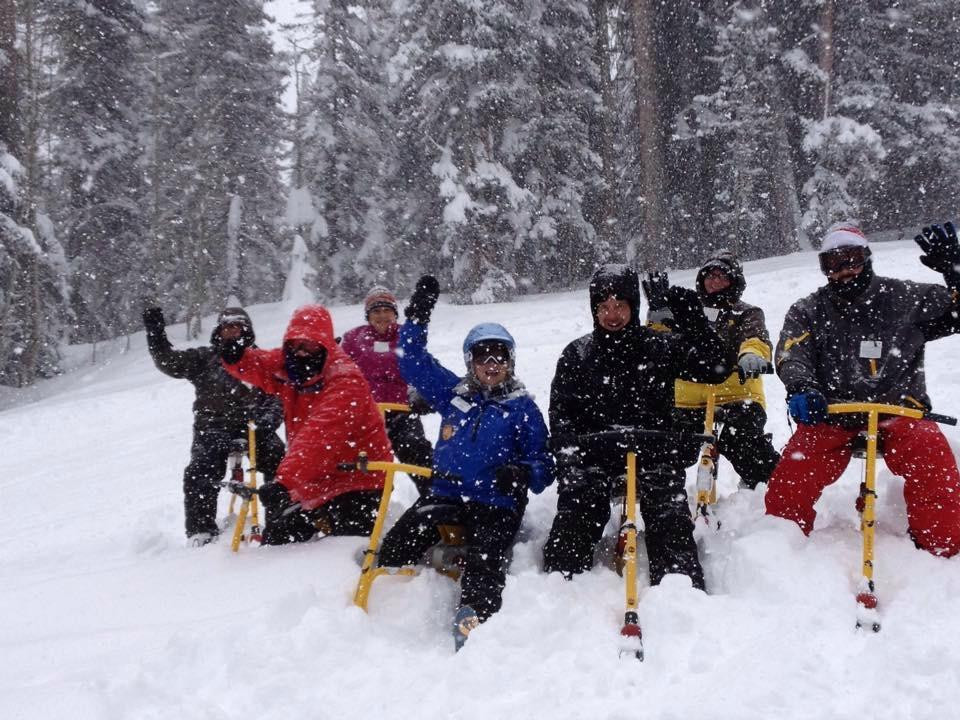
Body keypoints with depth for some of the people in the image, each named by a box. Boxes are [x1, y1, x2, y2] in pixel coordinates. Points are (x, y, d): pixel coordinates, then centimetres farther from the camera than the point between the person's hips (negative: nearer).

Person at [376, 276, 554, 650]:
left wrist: (524, 474, -19)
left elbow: (543, 464, 4)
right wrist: (417, 316, 13)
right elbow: (414, 363, 20)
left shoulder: (522, 408, 5)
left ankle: (474, 617, -44)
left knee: (484, 565, -30)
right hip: (445, 494, 3)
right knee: (396, 546, -22)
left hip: (496, 505, -3)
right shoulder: (454, 393, 14)